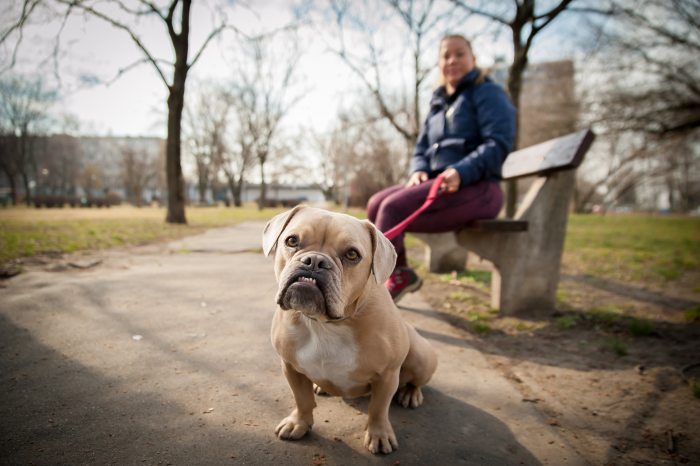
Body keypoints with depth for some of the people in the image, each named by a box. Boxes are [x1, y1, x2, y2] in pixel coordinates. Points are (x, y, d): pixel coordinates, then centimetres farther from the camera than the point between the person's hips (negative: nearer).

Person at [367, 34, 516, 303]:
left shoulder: (487, 93, 2)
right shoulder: (438, 104, 23)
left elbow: (499, 143, -12)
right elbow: (421, 148, 20)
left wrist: (461, 172, -26)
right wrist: (418, 171, -4)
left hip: (477, 187, -7)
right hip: (437, 184, 7)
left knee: (393, 207, -25)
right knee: (377, 203, -12)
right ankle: (399, 274, -6)